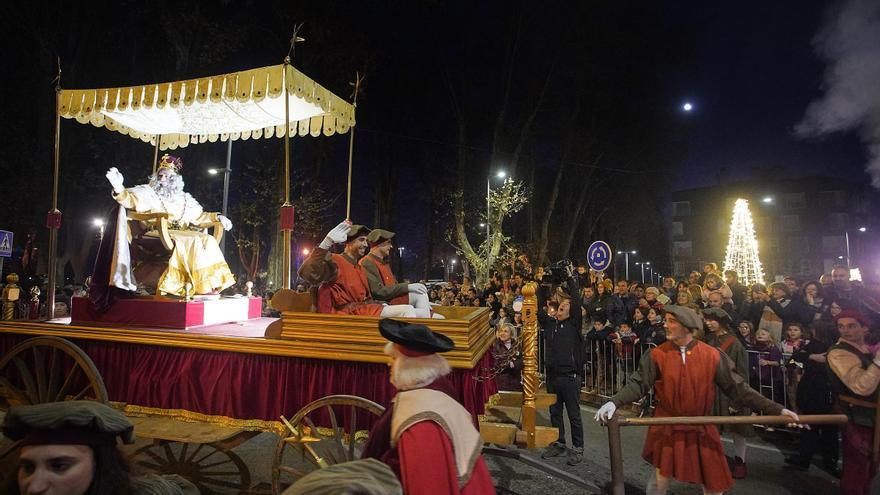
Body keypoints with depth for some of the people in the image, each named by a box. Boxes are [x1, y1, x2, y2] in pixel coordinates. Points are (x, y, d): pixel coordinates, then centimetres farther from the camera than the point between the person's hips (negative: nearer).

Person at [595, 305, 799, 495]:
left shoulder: (712, 356, -8)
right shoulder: (657, 355, -10)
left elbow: (737, 388, -6)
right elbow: (638, 384, -14)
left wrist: (776, 409, -12)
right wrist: (614, 403, -29)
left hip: (701, 430, 1)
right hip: (666, 429, -1)